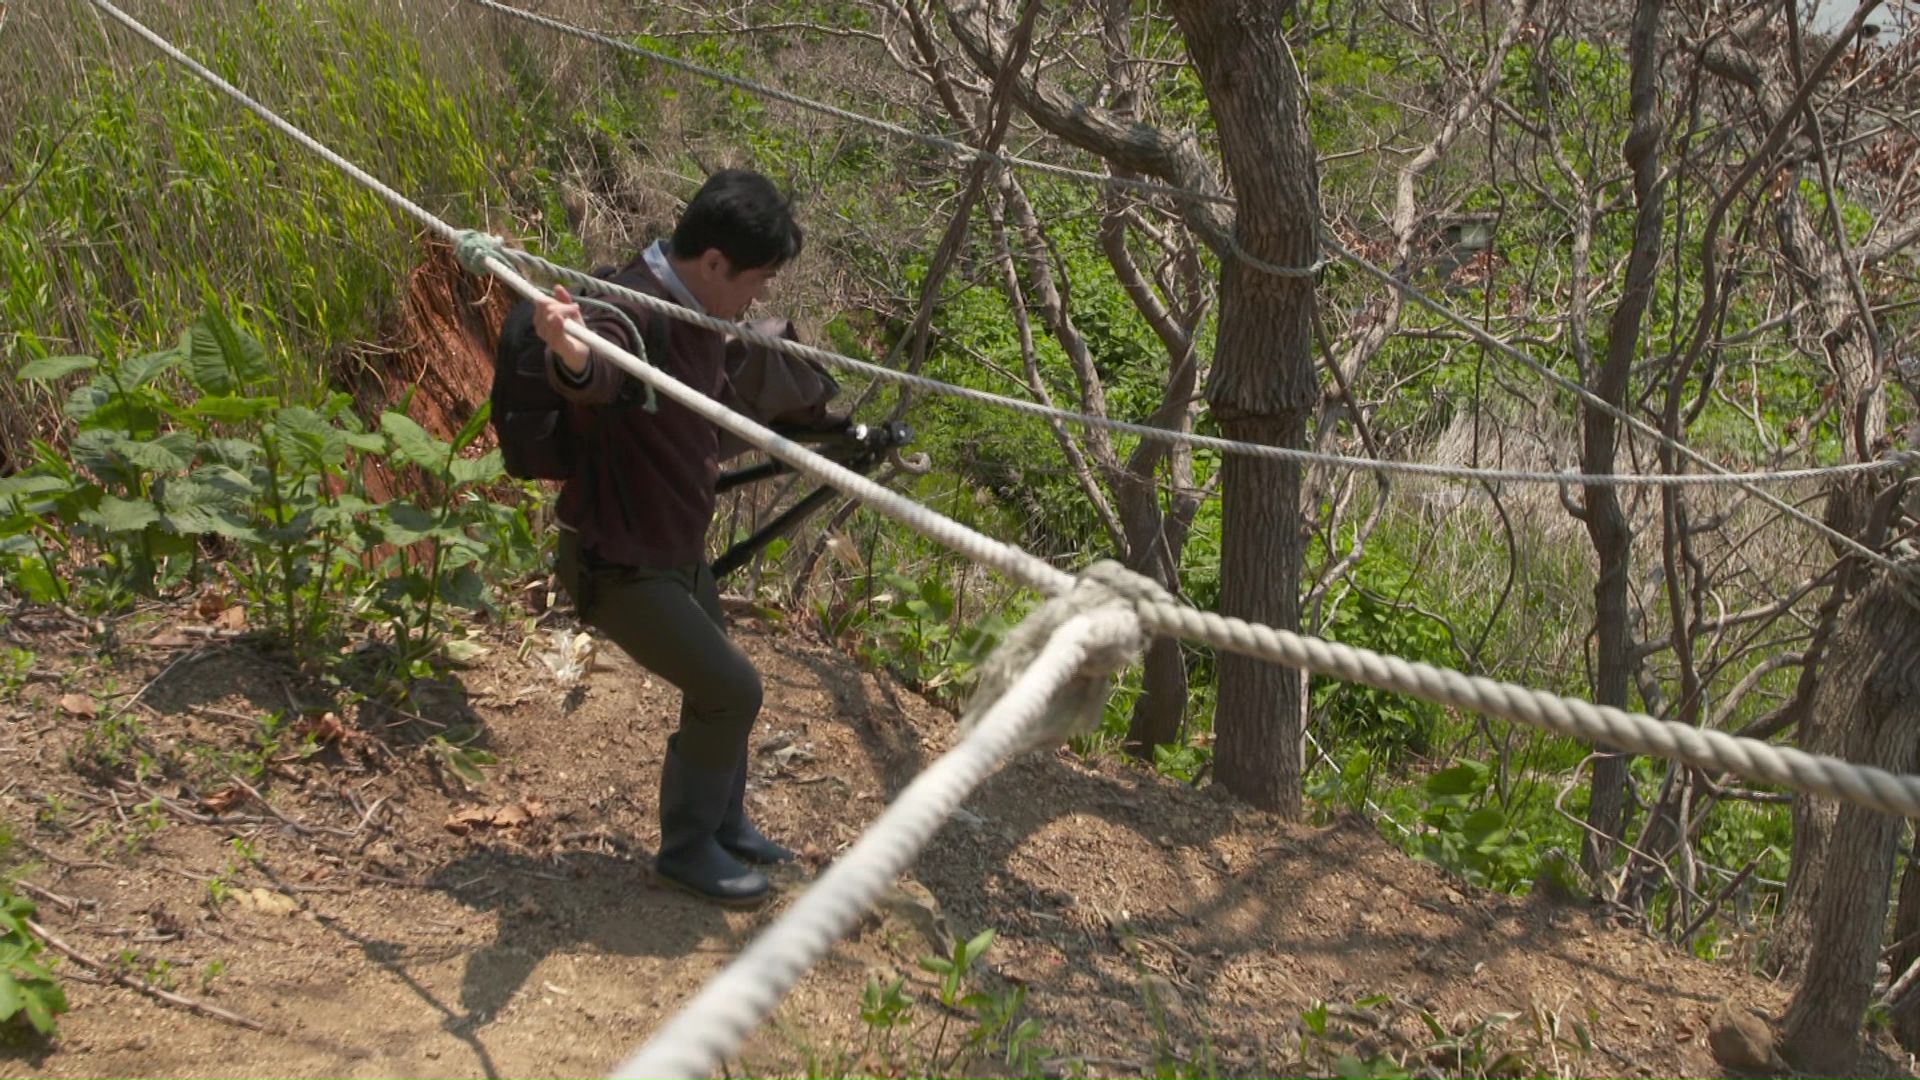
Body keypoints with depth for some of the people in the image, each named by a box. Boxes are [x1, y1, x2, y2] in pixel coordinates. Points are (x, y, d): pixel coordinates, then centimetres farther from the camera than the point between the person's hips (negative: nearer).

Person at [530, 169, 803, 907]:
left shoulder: (697, 314, 3)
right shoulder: (635, 313, -27)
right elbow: (596, 377, -52)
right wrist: (567, 351, -73)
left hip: (677, 549, 9)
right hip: (617, 564, -9)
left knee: (718, 688, 20)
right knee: (730, 690, -8)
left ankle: (723, 824, 43)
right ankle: (686, 847, 13)